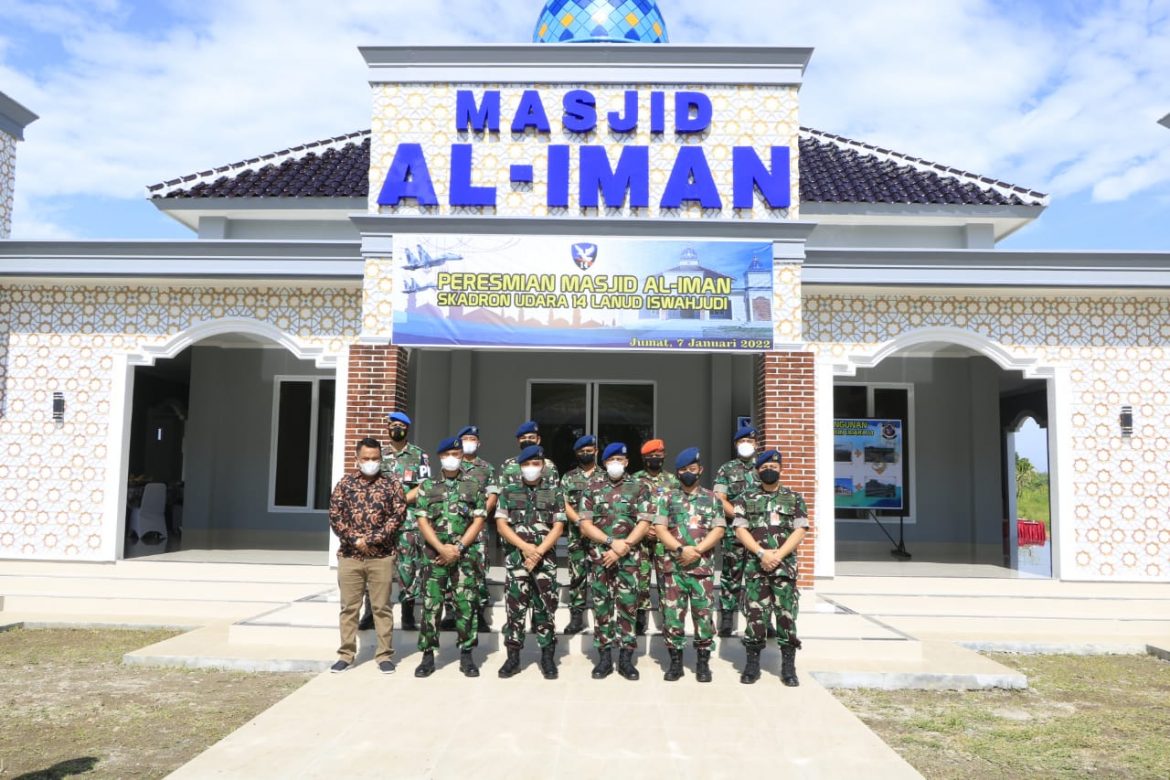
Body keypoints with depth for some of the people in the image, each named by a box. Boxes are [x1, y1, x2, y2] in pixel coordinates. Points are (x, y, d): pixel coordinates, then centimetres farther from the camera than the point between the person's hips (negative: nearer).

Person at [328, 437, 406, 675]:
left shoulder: (391, 483, 2)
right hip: (349, 555, 2)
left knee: (382, 607, 4)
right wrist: (355, 540, -11)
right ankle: (346, 654, 18)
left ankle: (385, 655, 11)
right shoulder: (345, 483, 6)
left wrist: (373, 539, -14)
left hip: (381, 556, -2)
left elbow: (398, 515, -7)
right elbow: (335, 516, 0)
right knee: (349, 607, 8)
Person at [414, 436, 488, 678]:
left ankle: (466, 655, 9)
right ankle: (428, 655, 9)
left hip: (466, 553, 0)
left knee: (465, 604, 1)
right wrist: (442, 548, -12)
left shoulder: (473, 485, 6)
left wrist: (458, 547, -10)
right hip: (435, 553, 0)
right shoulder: (428, 485, 7)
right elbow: (422, 521, 0)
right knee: (431, 604, 0)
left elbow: (478, 520, 1)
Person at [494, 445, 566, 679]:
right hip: (516, 557, 0)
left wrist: (539, 551, -12)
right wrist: (525, 547, -11)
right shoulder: (508, 491, 7)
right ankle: (513, 657, 10)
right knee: (515, 607, 1)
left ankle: (547, 657, 11)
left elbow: (558, 527, 0)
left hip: (546, 557, 0)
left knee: (545, 607, 3)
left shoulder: (554, 491, 6)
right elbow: (501, 525, 1)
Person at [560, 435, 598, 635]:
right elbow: (565, 505, 2)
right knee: (577, 575, 3)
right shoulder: (568, 477, 9)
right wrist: (580, 521, -14)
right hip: (577, 534, 1)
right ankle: (576, 616, 9)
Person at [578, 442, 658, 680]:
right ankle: (604, 657, 12)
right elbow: (585, 525, -1)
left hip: (629, 556, -1)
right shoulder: (593, 487, 4)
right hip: (600, 555, 1)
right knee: (601, 605, 4)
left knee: (627, 605, 1)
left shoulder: (639, 488, 3)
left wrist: (622, 548, -13)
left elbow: (644, 524, -4)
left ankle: (626, 658, 9)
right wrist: (612, 542, -13)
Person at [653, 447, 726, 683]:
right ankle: (675, 661, 13)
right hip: (672, 565, 1)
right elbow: (659, 528, 0)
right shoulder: (668, 498, 10)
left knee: (703, 614, 2)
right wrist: (680, 549, -14)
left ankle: (703, 662, 13)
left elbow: (719, 530, 0)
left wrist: (696, 550, -13)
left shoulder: (713, 499, 9)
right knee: (672, 614, 2)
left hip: (702, 566, 0)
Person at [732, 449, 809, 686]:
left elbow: (799, 531, -1)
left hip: (785, 565, 0)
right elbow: (740, 530, 0)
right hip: (755, 565, 0)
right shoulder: (746, 499, 8)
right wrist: (762, 553, -13)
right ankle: (752, 664, 11)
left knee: (787, 614, 0)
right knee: (755, 614, 1)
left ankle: (788, 667, 8)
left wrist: (777, 555, -12)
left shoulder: (794, 499, 8)